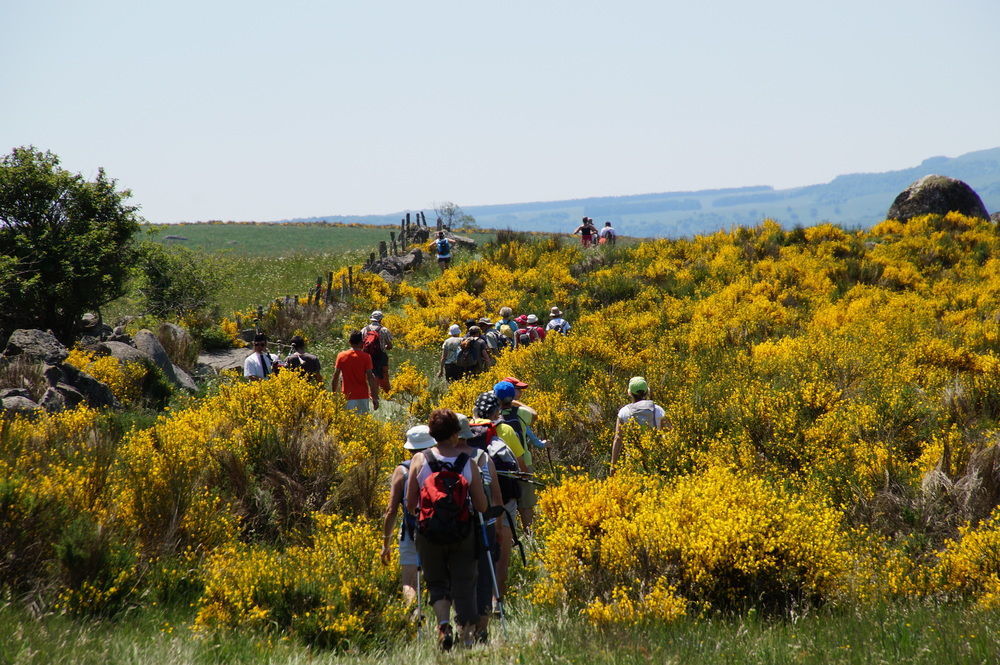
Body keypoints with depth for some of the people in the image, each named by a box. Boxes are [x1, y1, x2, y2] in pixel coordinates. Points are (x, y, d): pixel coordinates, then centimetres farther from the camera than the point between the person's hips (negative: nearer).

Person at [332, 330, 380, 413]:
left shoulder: (341, 356, 1)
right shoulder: (366, 357, -5)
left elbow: (336, 377, 4)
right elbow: (370, 378, -8)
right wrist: (374, 398, -4)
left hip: (348, 397, 1)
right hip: (362, 396, -1)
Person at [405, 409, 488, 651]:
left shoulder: (419, 460, -5)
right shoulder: (468, 464, -6)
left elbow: (409, 505, -2)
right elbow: (482, 507, -2)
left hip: (428, 534, 1)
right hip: (462, 535, 0)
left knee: (437, 583, 15)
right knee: (463, 586, 9)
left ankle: (443, 622, -9)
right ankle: (467, 636, 6)